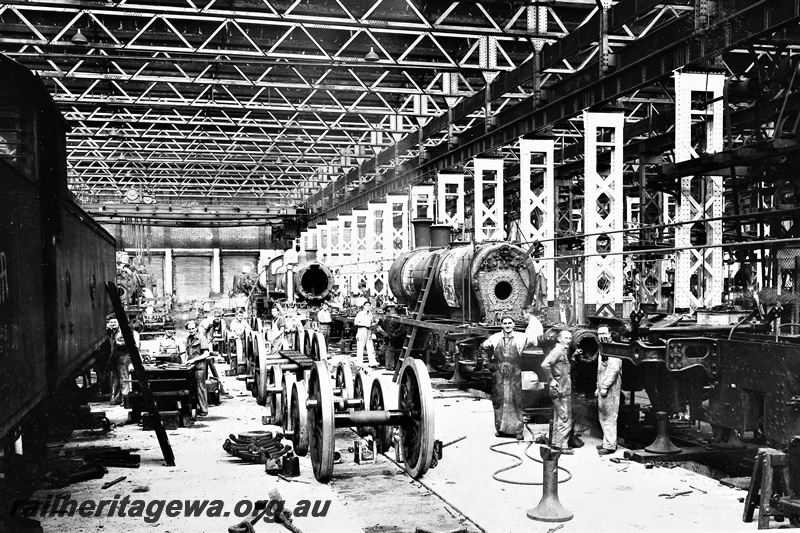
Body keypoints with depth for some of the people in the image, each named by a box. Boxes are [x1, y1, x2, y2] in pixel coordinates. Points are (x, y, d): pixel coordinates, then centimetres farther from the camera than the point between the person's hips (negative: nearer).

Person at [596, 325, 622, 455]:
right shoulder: (602, 349, 19)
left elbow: (613, 369, -22)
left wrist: (605, 387, -22)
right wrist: (598, 387, 21)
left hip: (611, 388, -10)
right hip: (602, 388, 10)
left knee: (609, 416, -7)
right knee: (602, 416, 15)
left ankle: (610, 445, -4)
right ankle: (606, 442, 23)